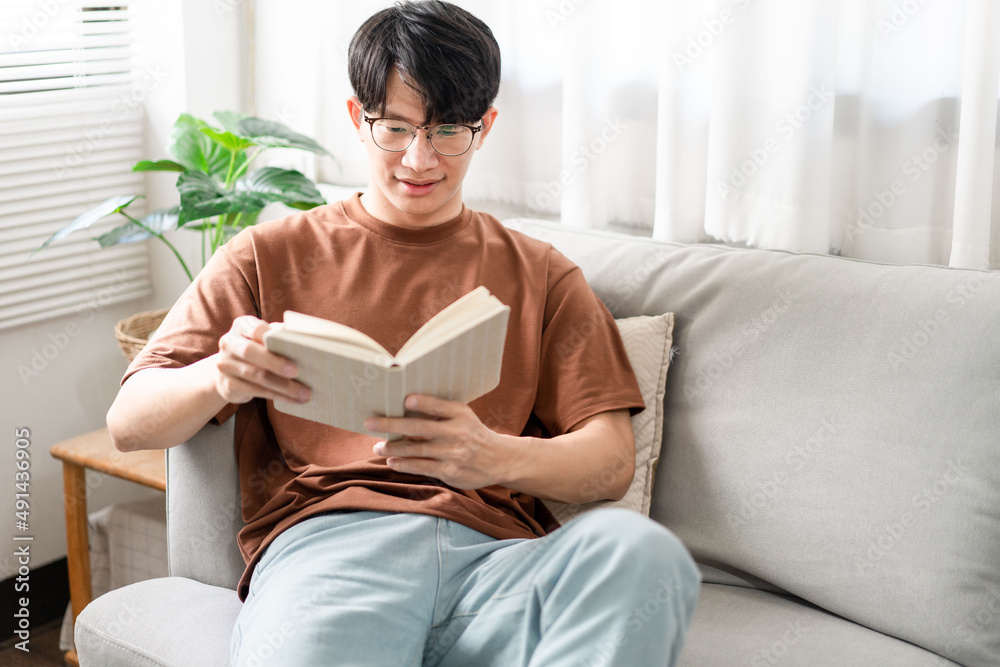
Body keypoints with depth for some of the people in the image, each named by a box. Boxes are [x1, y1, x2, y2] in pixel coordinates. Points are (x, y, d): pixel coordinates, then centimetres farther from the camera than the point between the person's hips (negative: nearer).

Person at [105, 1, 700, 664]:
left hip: (493, 549, 3)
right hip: (324, 539, -2)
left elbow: (612, 459, 10)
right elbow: (129, 423, 12)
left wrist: (497, 457, -13)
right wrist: (220, 378, -12)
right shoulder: (270, 255, 20)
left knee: (638, 548, -33)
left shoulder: (541, 274, 23)